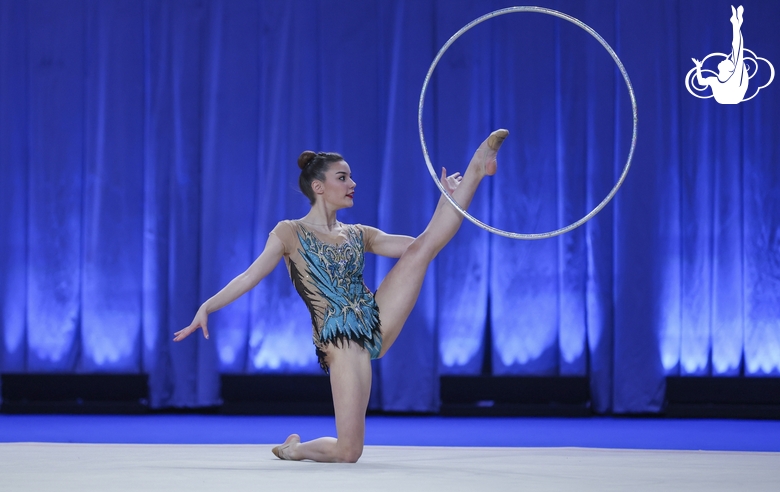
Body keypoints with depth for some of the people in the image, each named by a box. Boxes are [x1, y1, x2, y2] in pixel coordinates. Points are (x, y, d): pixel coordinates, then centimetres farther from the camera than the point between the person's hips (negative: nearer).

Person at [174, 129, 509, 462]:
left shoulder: (358, 235, 17)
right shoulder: (290, 233, 3)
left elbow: (419, 247, 18)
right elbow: (250, 277, -2)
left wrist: (447, 196, 10)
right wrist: (207, 307, -14)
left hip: (377, 322, 5)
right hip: (341, 340, -5)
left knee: (425, 245, -8)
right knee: (348, 452, -12)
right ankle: (294, 449, 17)